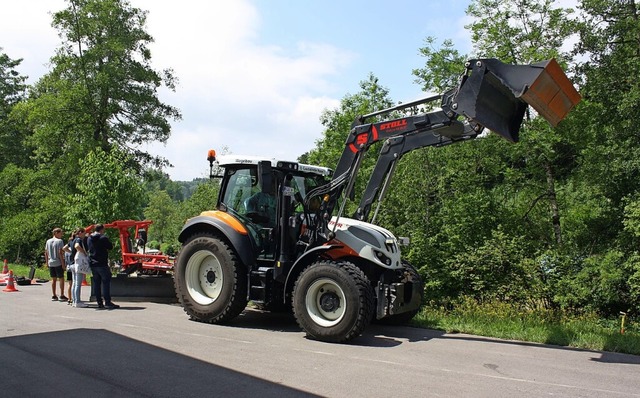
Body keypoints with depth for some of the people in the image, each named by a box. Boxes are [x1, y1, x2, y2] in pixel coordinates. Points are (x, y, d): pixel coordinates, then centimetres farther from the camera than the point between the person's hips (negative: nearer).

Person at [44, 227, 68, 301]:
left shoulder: (48, 241, 11)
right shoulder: (59, 241, -9)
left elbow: (46, 253, 11)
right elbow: (60, 252, -14)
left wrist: (47, 262, 18)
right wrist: (63, 263, -12)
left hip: (50, 263, 6)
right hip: (58, 263, -6)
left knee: (54, 279, 13)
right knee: (61, 279, 1)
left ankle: (54, 296, 15)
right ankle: (62, 296, 2)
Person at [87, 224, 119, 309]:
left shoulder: (89, 239, 9)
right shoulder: (103, 238, -12)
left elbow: (88, 248, 20)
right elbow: (110, 247, -3)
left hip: (92, 264, 7)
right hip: (102, 264, -7)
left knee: (96, 283, 9)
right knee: (106, 282, -3)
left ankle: (99, 303, 11)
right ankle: (107, 302, -7)